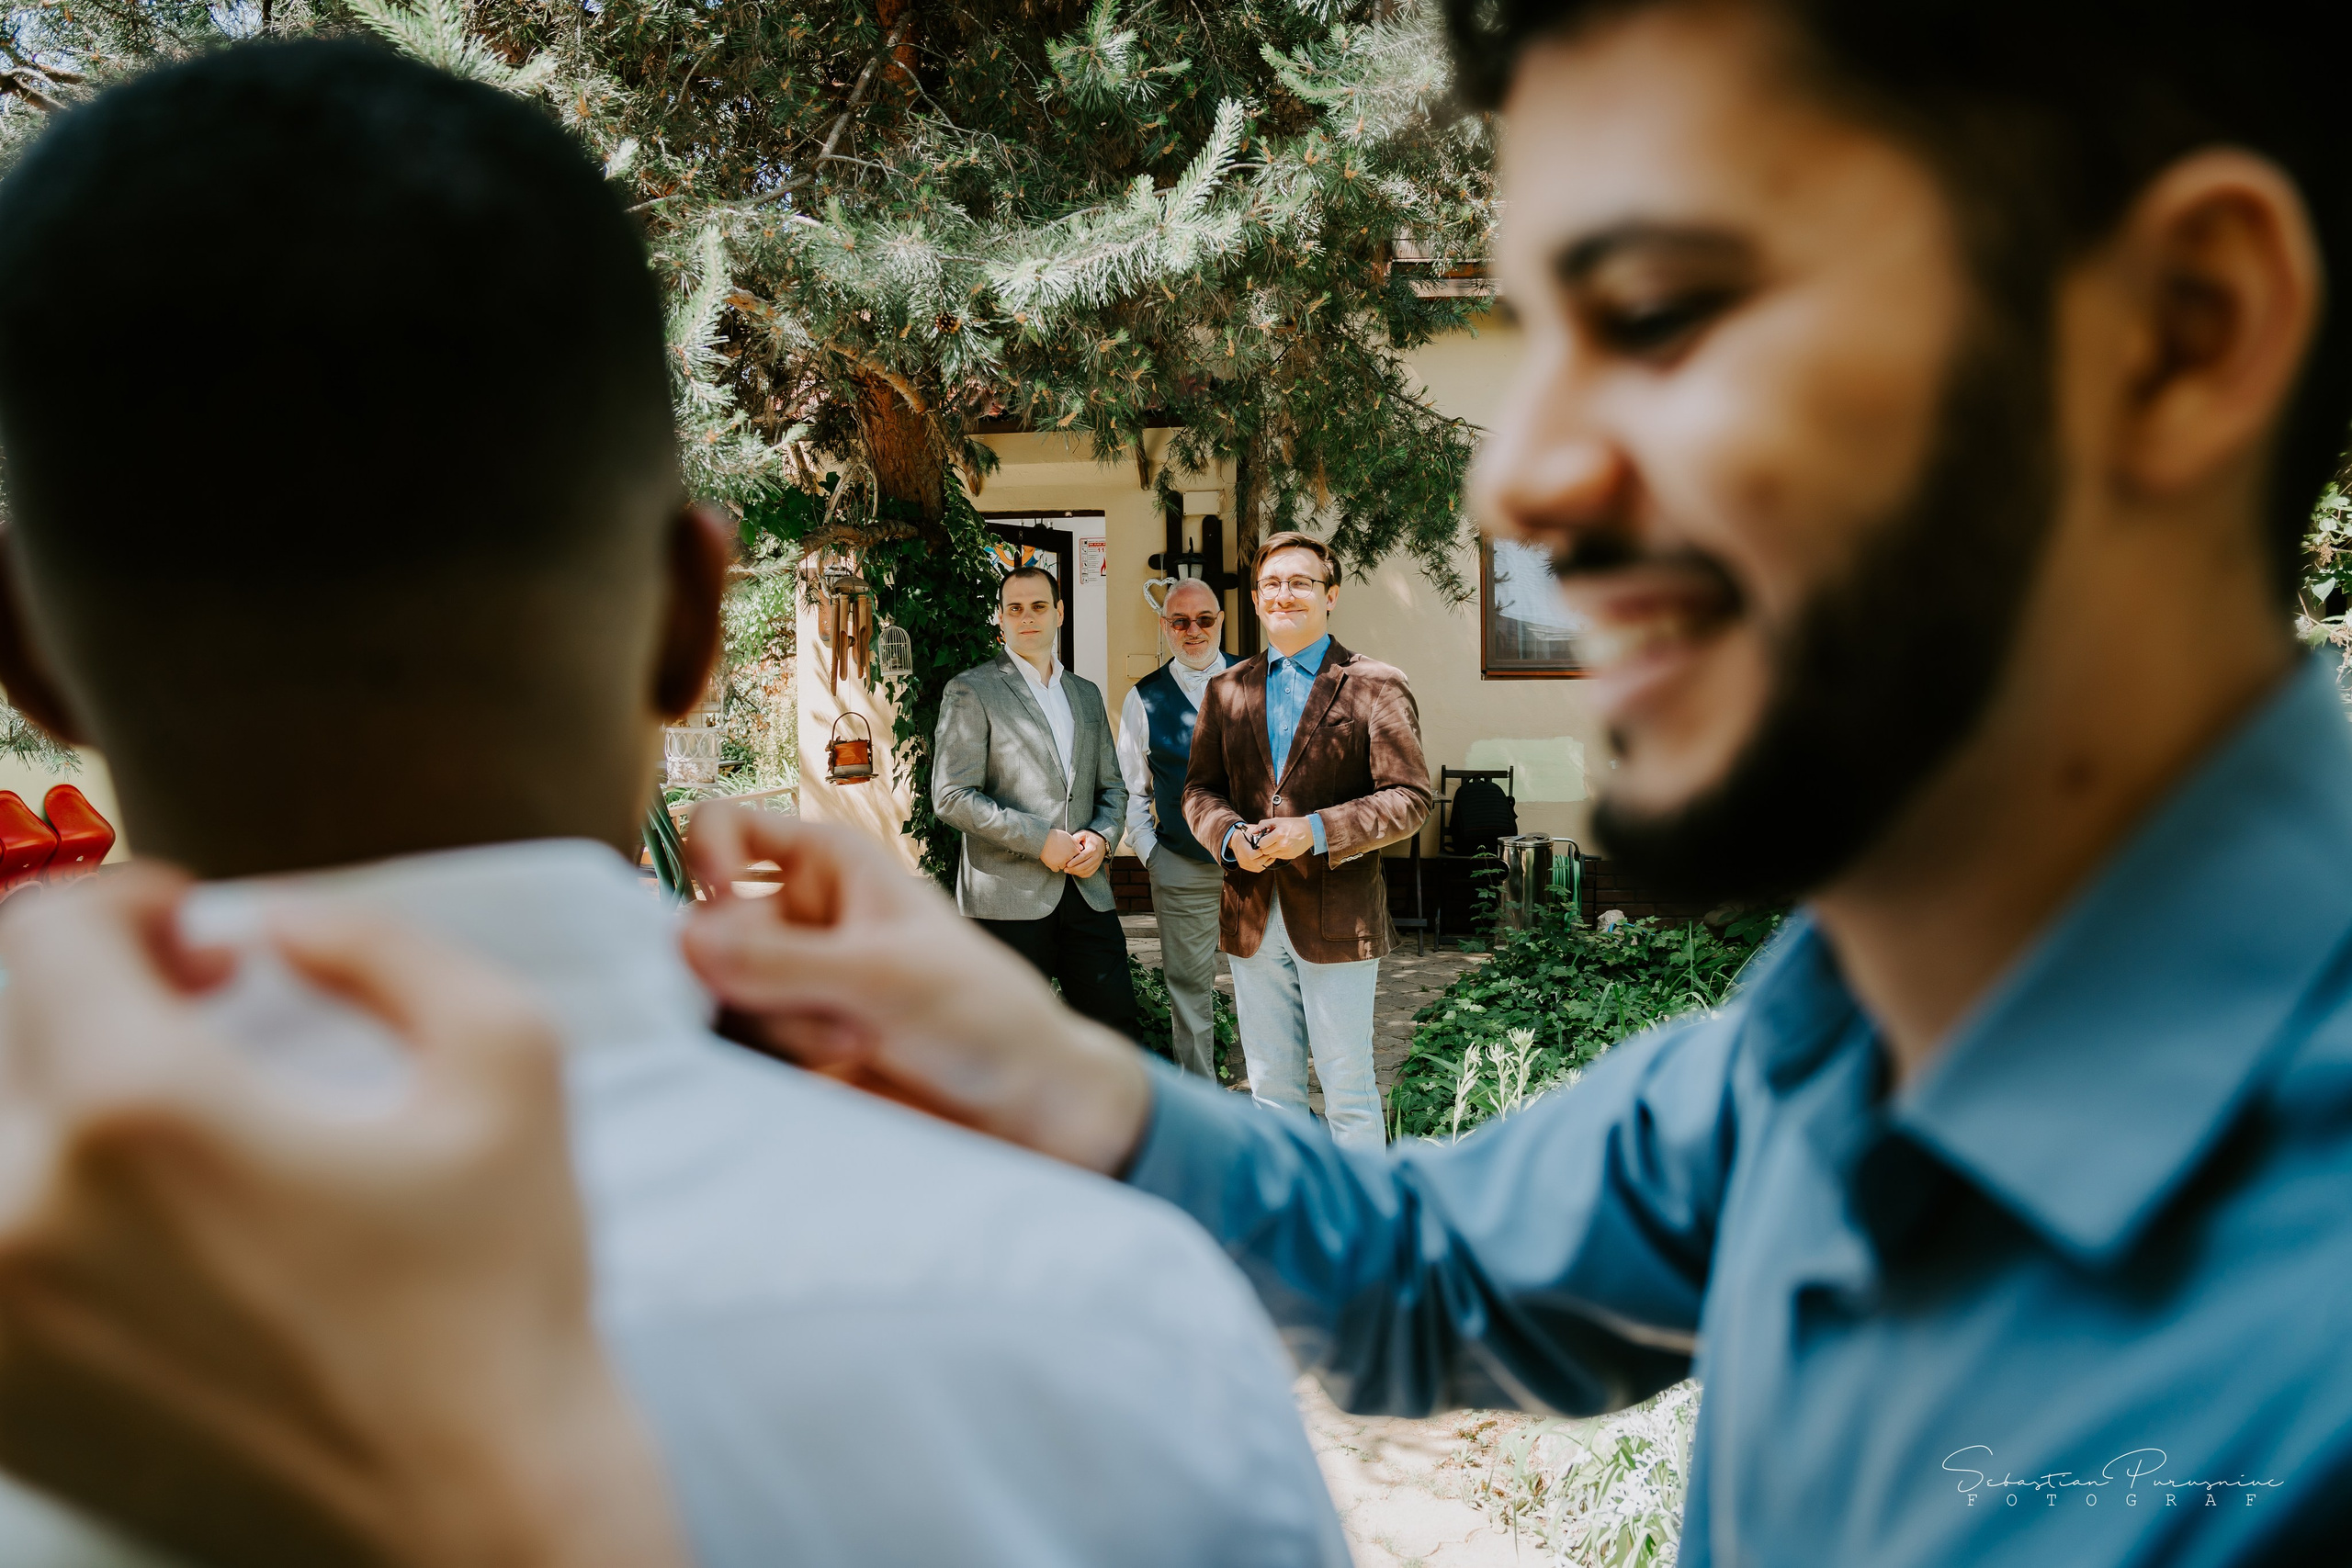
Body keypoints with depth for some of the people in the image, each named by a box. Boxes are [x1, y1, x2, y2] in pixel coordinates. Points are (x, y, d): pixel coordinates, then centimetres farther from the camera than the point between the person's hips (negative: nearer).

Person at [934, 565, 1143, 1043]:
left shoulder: (1086, 694, 19)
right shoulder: (971, 691, 0)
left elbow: (1112, 787, 22)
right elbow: (952, 796, -9)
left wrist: (1101, 837, -1)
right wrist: (1041, 840, -15)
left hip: (1087, 892, 5)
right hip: (1009, 899, -5)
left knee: (1118, 1032, 3)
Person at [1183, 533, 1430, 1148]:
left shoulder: (1377, 686, -3)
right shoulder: (1228, 689, 11)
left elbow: (1408, 799, -8)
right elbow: (1199, 789, 12)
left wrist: (1317, 831, -20)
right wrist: (1230, 836, -10)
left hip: (1337, 915, -4)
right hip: (1252, 916, 4)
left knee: (1348, 1090, 2)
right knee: (1270, 1087, 13)